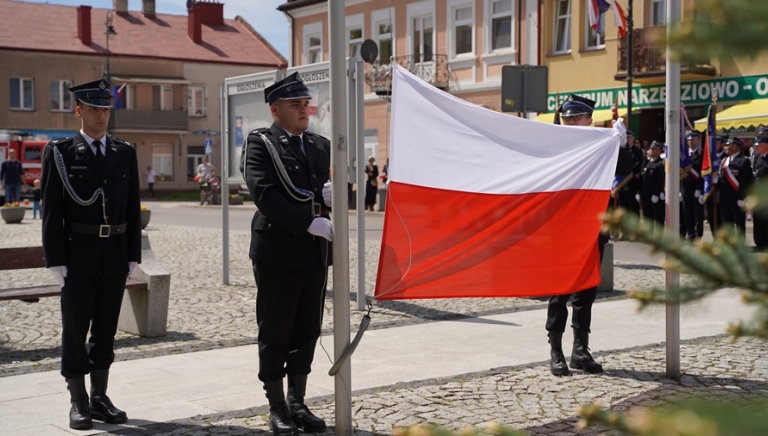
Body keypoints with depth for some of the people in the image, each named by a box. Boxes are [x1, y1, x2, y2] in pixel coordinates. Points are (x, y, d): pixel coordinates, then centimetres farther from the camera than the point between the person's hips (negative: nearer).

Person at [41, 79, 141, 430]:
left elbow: (132, 208, 10)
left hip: (115, 256, 4)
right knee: (75, 330, 3)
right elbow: (51, 210, -5)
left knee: (106, 329, 10)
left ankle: (100, 398, 19)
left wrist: (133, 254, 5)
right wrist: (55, 260, -10)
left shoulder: (125, 153, 9)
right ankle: (78, 403, 12)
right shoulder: (59, 152, -2)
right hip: (78, 255, -3)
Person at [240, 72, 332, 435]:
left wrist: (332, 195, -7)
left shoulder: (321, 146, 15)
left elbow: (332, 190, 18)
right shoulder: (260, 143, -3)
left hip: (315, 252, 6)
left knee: (307, 331, 11)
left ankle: (298, 403, 23)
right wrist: (309, 223, -20)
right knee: (274, 333, 3)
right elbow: (264, 194, -15)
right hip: (277, 251, -6)